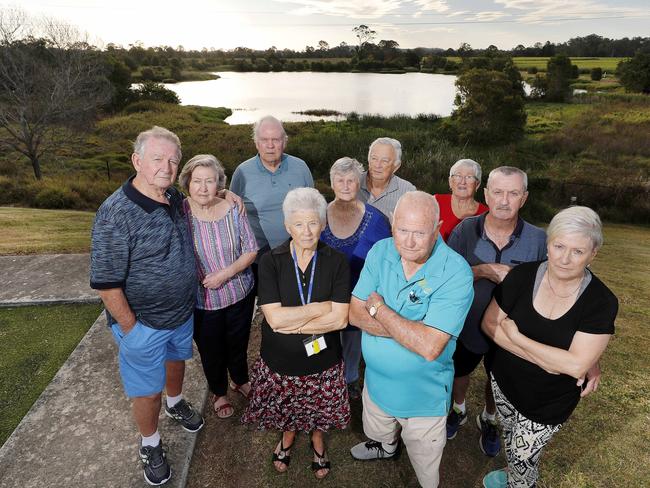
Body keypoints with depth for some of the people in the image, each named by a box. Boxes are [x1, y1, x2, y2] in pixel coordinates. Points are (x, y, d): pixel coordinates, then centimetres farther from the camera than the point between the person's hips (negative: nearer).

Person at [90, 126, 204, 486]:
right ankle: (150, 445, 39)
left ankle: (175, 403, 58)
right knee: (148, 391, 12)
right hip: (144, 324, -6)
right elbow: (106, 283, -22)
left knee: (176, 360, 29)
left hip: (183, 313, 6)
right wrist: (130, 328, -16)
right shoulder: (116, 214, -26)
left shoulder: (174, 198, -6)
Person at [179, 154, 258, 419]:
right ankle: (219, 392, 50)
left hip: (240, 294, 2)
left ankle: (240, 381, 55)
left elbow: (251, 249, -7)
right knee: (211, 351, 21)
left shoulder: (233, 209, -13)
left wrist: (226, 273, -19)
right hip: (202, 301, -1)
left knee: (238, 344, 24)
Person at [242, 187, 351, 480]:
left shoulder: (336, 262, -14)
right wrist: (323, 306, -22)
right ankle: (288, 436, 59)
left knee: (318, 412, 24)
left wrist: (291, 324, -21)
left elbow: (340, 319, -20)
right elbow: (274, 318, -23)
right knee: (286, 410, 25)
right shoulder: (271, 262, -15)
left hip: (323, 361, 0)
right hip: (279, 362, 0)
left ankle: (317, 439, 57)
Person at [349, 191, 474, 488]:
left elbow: (429, 347, -35)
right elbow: (355, 314, -15)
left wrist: (379, 309, -25)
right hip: (377, 380, 5)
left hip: (423, 394, -4)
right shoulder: (380, 252, -15)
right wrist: (410, 328, -28)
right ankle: (385, 447, 69)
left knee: (425, 463, 23)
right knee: (377, 431, 35)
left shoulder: (455, 274, -30)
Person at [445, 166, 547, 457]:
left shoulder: (537, 239, -20)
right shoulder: (465, 231, -19)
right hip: (466, 327, 0)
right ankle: (459, 410, 58)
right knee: (459, 373, 26)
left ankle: (488, 420, 56)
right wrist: (484, 271, -32)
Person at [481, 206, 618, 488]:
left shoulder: (602, 302, -21)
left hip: (549, 402, -2)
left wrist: (516, 338, -23)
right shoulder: (523, 276, -16)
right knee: (509, 440, 26)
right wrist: (552, 361, -20)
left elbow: (576, 365, -26)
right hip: (505, 381, 3)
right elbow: (489, 323, -12)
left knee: (523, 457, 13)